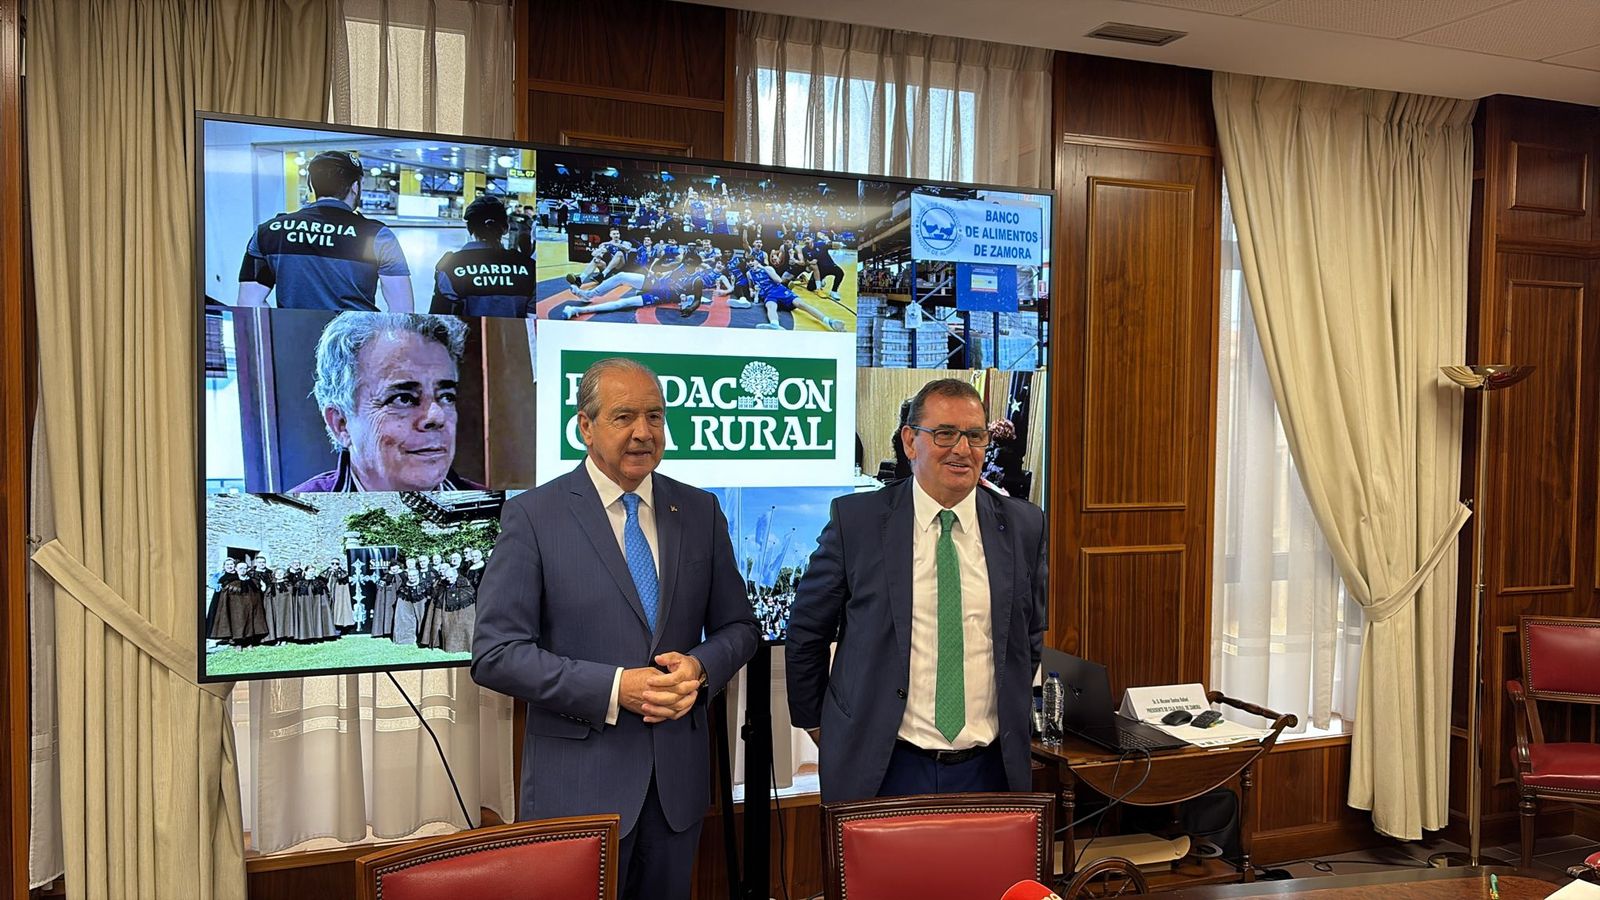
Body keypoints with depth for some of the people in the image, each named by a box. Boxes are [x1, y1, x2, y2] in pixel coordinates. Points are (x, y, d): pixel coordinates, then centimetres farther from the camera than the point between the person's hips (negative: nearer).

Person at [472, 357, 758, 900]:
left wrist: (700, 668, -12)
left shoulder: (700, 511, 4)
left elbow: (737, 626, 10)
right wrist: (614, 689, -20)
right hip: (578, 779, -3)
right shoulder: (533, 516, -8)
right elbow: (495, 654, -12)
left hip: (678, 774, 4)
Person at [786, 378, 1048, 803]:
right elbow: (806, 632, 2)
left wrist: (1010, 718, 14)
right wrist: (815, 722, 6)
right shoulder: (855, 520, -7)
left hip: (987, 767, 2)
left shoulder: (1025, 525, 1)